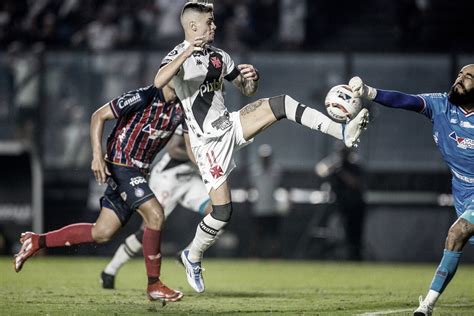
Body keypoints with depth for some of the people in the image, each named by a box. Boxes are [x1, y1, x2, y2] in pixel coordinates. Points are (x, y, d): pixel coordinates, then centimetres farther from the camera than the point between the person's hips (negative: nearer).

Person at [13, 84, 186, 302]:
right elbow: (99, 116, -11)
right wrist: (97, 156, -18)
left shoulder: (180, 109, 2)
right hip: (121, 167, -8)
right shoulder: (144, 97, -17)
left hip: (137, 173, 8)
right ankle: (154, 285, -11)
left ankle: (37, 241, 21)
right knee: (155, 214, -21)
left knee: (101, 233, 7)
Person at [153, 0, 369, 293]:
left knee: (281, 104, -15)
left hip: (230, 125, 6)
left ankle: (344, 132, -22)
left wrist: (252, 77, -4)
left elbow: (247, 90, 20)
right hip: (209, 142, -6)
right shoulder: (179, 55, -10)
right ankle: (193, 256, 17)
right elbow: (159, 82, -32)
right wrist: (188, 51, -41)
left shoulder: (219, 56, 11)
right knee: (223, 211, -8)